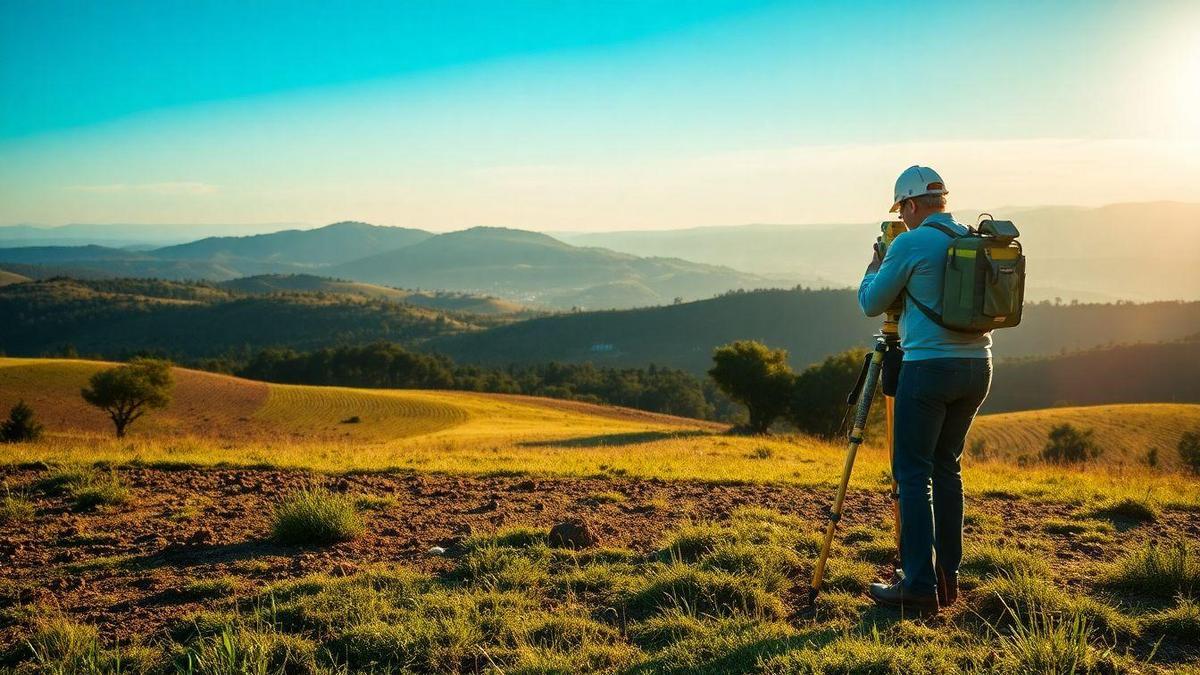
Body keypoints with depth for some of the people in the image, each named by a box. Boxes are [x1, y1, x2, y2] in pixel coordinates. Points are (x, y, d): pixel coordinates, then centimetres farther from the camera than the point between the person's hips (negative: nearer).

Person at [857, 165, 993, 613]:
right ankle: (947, 576, 18)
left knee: (913, 473, -3)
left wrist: (875, 267, 20)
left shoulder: (910, 244, -9)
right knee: (946, 467, 14)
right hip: (977, 366, 7)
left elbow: (871, 303, 0)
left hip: (928, 366, -7)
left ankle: (920, 585, -5)